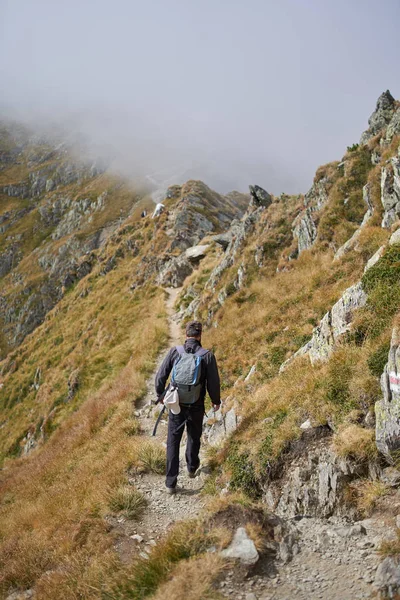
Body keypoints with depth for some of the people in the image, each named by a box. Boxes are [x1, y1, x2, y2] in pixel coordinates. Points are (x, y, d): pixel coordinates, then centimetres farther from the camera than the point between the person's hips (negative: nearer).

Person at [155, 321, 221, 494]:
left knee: (173, 442, 10)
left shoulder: (174, 351, -7)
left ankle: (171, 483, 10)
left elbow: (160, 376, -3)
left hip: (176, 404, 0)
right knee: (194, 437, 25)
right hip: (196, 406, 0)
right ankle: (192, 468, 47)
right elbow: (213, 382, -7)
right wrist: (216, 401, 11)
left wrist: (160, 395, 15)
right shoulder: (207, 355, -11)